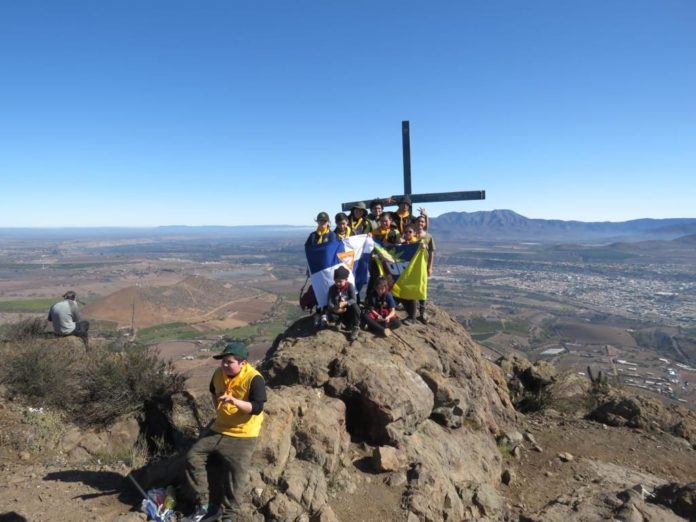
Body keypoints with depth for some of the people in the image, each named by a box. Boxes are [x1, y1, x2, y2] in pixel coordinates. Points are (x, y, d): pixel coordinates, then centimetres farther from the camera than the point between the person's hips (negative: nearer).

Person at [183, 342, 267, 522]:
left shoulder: (254, 379, -20)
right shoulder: (219, 373, 0)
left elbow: (257, 408, -28)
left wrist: (234, 401, -40)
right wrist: (219, 410, 10)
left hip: (243, 435, -6)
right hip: (219, 428, 6)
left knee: (237, 474, -14)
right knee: (193, 457, -5)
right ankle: (204, 506, 5)